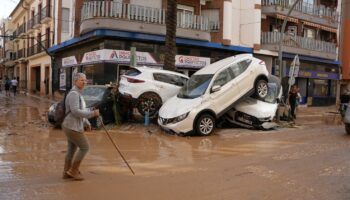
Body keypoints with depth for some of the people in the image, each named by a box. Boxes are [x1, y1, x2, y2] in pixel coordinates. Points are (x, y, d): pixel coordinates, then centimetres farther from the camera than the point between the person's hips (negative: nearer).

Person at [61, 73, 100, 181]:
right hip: (73, 127, -10)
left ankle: (66, 173, 24)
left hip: (72, 126, 10)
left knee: (72, 150, 15)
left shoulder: (78, 94, 15)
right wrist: (92, 113, -22)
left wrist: (87, 123, 21)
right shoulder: (74, 94, -19)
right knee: (84, 147, -1)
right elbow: (75, 112, -27)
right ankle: (73, 171, 7)